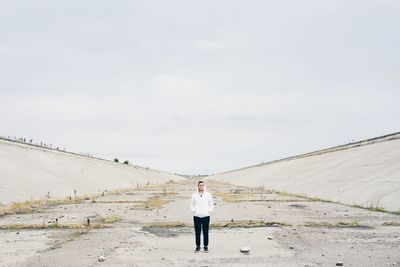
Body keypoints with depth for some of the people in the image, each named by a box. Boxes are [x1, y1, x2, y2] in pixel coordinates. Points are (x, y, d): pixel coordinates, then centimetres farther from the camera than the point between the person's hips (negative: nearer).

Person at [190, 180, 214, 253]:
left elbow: (211, 205, 12)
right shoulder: (194, 195, 5)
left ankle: (206, 247, 10)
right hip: (197, 216, 0)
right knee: (197, 232, 2)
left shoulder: (208, 195, 5)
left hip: (206, 216, 0)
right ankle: (198, 246, 11)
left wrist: (209, 211, -2)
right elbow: (191, 205, 12)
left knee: (205, 232, 1)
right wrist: (194, 211, -2)